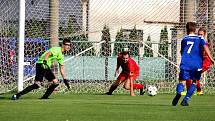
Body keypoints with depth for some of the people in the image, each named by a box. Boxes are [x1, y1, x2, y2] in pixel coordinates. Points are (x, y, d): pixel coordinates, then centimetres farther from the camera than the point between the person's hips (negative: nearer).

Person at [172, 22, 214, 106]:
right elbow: (205, 47, -7)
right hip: (197, 64, 0)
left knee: (182, 81, -6)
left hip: (185, 64, 0)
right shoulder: (200, 39, 11)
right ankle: (186, 99, 2)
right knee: (194, 82, 16)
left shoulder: (184, 39, 16)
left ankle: (178, 92, -39)